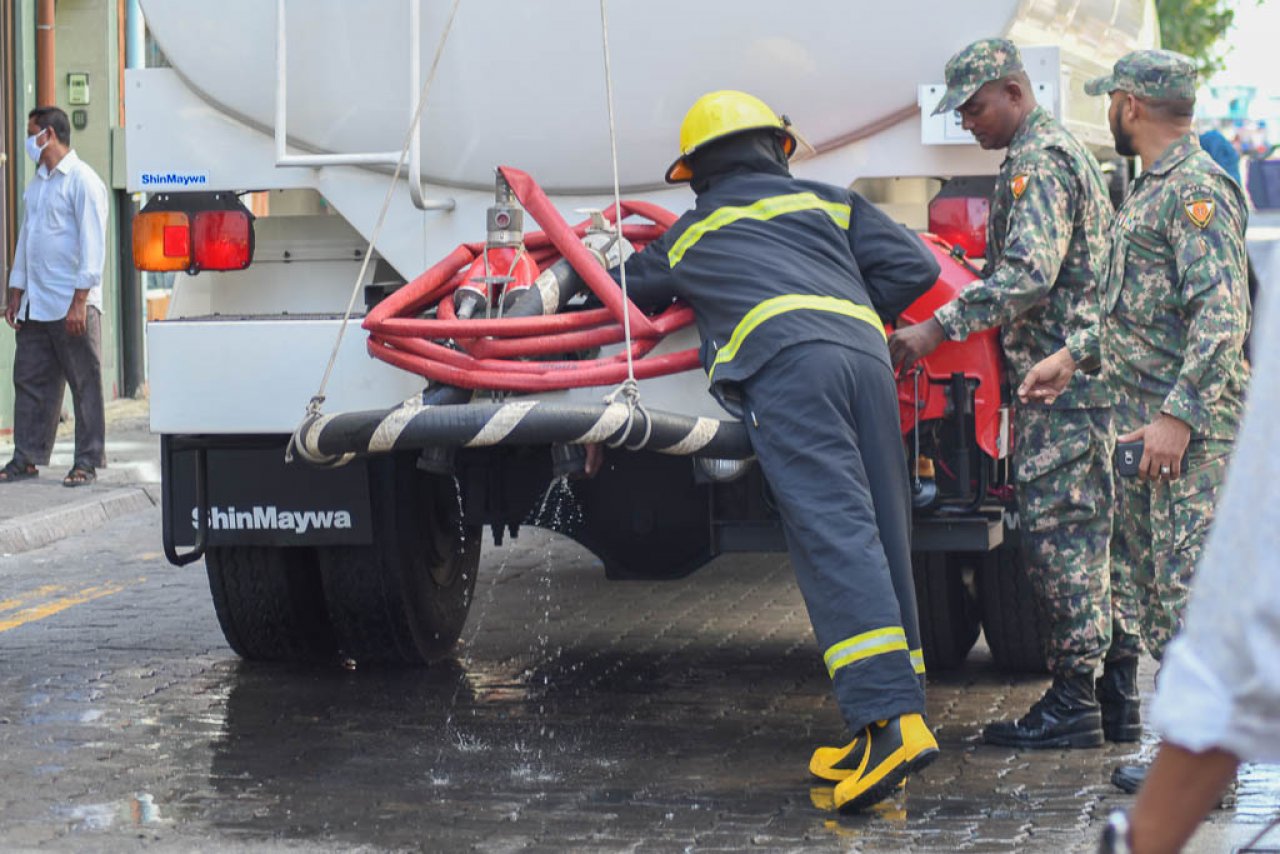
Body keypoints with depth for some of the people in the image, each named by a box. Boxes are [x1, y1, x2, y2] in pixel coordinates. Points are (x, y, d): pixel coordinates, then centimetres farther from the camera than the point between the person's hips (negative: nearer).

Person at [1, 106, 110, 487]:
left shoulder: (82, 180, -8)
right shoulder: (37, 183, 18)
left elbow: (92, 242, -13)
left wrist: (80, 300, -18)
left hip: (71, 304, -8)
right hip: (35, 306, 8)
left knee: (85, 384, -1)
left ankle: (87, 462, 3)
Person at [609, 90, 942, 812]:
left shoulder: (686, 238, 30)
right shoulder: (829, 202, 30)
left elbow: (623, 291, 47)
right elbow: (914, 267, 20)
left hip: (785, 364, -3)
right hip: (866, 354, 3)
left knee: (835, 540, -16)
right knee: (881, 539, 7)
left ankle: (891, 720, -30)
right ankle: (902, 717, 3)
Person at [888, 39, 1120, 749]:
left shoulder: (1039, 162, -13)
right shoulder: (1061, 153, 21)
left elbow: (1028, 274, -25)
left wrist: (938, 329, -26)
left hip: (1059, 377, -11)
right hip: (1084, 374, 11)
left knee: (1057, 531, -8)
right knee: (1088, 532, 11)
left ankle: (1072, 701, -6)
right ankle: (1112, 692, 15)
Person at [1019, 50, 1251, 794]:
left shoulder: (1197, 189, -14)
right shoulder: (1154, 189, 19)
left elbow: (1222, 315, -22)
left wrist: (1179, 415, -25)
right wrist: (1073, 357, 25)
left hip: (1192, 429, -11)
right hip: (1146, 422, 11)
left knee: (1190, 588, -10)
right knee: (1142, 572, 13)